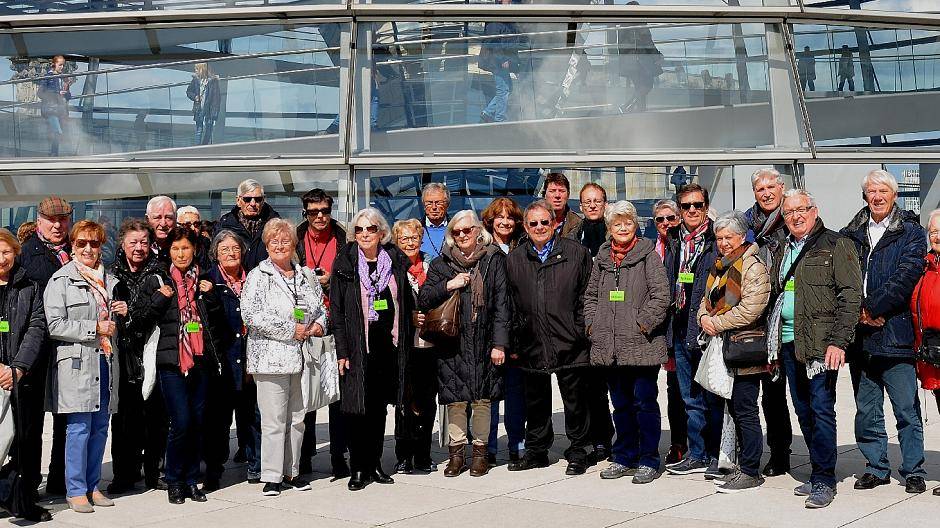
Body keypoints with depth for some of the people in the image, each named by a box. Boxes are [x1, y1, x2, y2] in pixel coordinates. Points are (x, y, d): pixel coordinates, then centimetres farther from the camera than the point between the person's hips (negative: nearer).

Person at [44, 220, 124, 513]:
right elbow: (55, 325, -10)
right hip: (77, 362, -6)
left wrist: (123, 313, 5)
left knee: (100, 427, 8)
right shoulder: (61, 280, -1)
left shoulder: (110, 280, 17)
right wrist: (95, 328, -13)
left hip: (106, 361, 6)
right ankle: (75, 490, 4)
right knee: (79, 428, -5)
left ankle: (92, 486, 17)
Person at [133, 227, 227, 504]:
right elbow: (140, 317, 1)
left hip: (201, 361, 4)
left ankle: (191, 479, 18)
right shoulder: (156, 281, 4)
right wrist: (159, 299, -12)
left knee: (198, 422, 6)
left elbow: (219, 322, 12)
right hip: (171, 361, -4)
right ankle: (174, 481, 6)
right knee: (181, 422, -10)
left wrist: (210, 296, -2)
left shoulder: (204, 280, 13)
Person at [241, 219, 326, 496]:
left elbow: (321, 306, 24)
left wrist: (319, 324, 1)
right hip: (271, 357, -5)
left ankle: (292, 471, 22)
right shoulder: (258, 277, -3)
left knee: (297, 418, 11)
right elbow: (251, 314, -14)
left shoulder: (306, 276, 13)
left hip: (301, 357, 5)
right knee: (274, 420, -4)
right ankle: (271, 477, 4)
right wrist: (290, 330, -15)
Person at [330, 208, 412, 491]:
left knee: (379, 407, 10)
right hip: (358, 347, -3)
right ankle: (358, 468, 5)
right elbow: (336, 309, -4)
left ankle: (375, 464, 19)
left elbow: (407, 303, 12)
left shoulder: (396, 262, 7)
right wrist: (342, 351, -10)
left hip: (388, 345, 3)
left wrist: (404, 341, 6)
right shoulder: (344, 264, -1)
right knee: (358, 408, -2)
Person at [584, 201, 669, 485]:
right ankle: (625, 458, 23)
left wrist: (642, 324, -13)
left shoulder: (648, 256, -3)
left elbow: (661, 296, -9)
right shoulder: (602, 257, 13)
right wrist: (592, 324, 7)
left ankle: (649, 460, 7)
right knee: (620, 404, 13)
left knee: (644, 402, -2)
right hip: (609, 346, 5)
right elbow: (590, 296, 20)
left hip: (641, 345, -5)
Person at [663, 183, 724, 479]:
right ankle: (697, 456, 22)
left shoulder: (717, 241, -6)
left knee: (713, 398, 0)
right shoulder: (673, 242, 14)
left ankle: (717, 456, 9)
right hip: (680, 330, 7)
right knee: (691, 399, 13)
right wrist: (668, 326, 14)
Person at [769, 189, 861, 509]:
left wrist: (839, 341, -16)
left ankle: (824, 481, -2)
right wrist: (772, 341, 15)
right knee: (803, 411, 11)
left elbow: (851, 295, -9)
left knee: (821, 409, -7)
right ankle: (819, 473, 21)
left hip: (821, 343, -7)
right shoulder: (781, 251, 18)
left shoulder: (836, 245, -2)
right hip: (789, 342, 7)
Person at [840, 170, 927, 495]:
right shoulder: (850, 235, 12)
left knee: (906, 408, -1)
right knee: (866, 410, 10)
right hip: (860, 335, 4)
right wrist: (859, 312, -8)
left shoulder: (910, 232, 2)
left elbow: (906, 276, -9)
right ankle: (876, 467, 21)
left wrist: (872, 308, -14)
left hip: (895, 331, -4)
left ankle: (913, 471, 9)